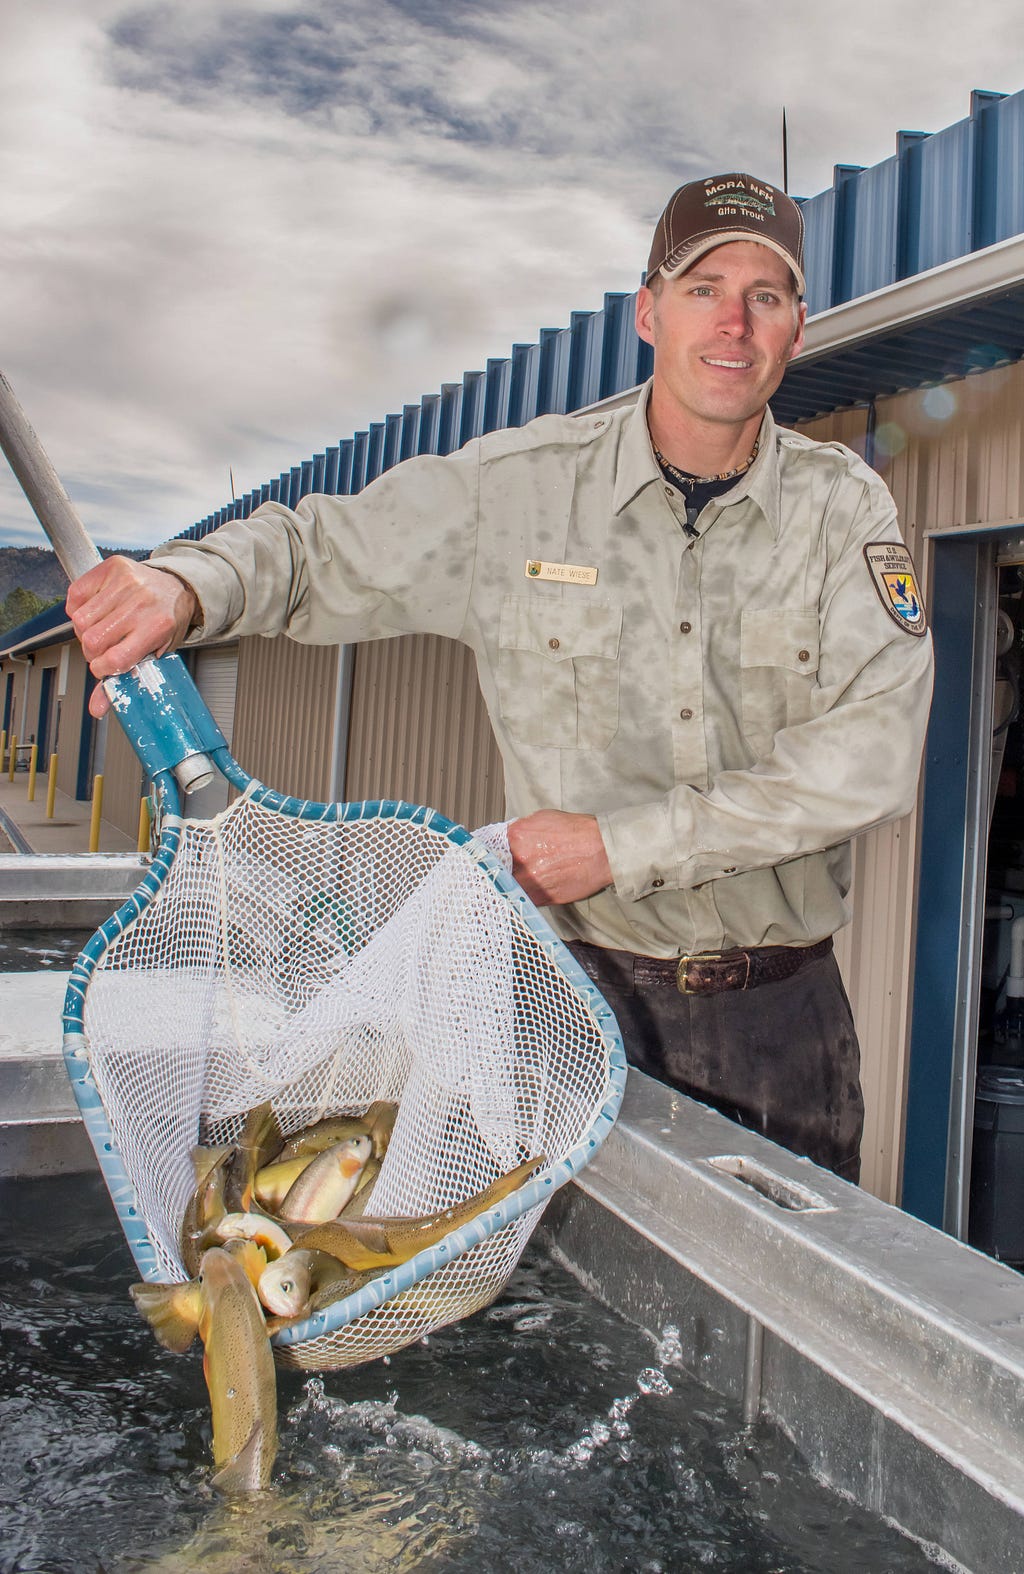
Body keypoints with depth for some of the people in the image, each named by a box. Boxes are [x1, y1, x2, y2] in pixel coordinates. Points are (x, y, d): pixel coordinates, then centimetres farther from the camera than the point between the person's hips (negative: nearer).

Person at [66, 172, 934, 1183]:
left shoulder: (843, 506, -3)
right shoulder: (520, 484, -4)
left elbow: (876, 750, -13)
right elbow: (316, 550, 5)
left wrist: (620, 844, -18)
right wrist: (184, 584, -18)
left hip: (785, 1010, 2)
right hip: (592, 992, -1)